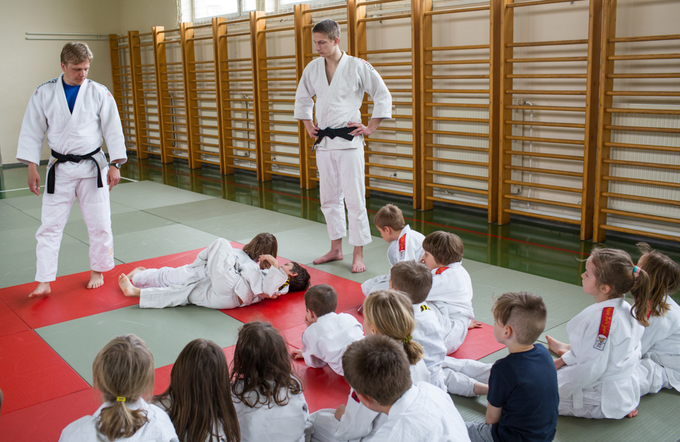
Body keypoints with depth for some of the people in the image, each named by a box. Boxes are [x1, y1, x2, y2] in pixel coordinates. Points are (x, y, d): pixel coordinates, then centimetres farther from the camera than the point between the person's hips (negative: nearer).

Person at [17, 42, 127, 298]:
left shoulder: (99, 93, -4)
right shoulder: (44, 93, -2)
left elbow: (113, 129, -1)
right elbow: (32, 131, 3)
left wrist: (115, 164, -6)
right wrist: (32, 167, -1)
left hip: (92, 166, 0)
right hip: (59, 169, 1)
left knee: (99, 224, 6)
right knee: (50, 226, 0)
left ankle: (97, 270, 27)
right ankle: (44, 282, 6)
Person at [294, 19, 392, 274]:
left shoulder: (358, 67, -7)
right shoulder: (313, 68, 7)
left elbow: (383, 96, -1)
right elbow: (302, 98, 23)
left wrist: (370, 128, -4)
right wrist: (308, 125, 15)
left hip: (349, 142, -5)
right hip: (323, 142, 5)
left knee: (354, 200, -4)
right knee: (329, 199, 12)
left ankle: (358, 254, 6)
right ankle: (336, 250, 25)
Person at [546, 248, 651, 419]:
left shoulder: (602, 318, -30)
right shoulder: (625, 309, 0)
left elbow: (592, 369, -27)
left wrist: (555, 382, -17)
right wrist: (562, 360, 11)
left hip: (602, 401, -9)